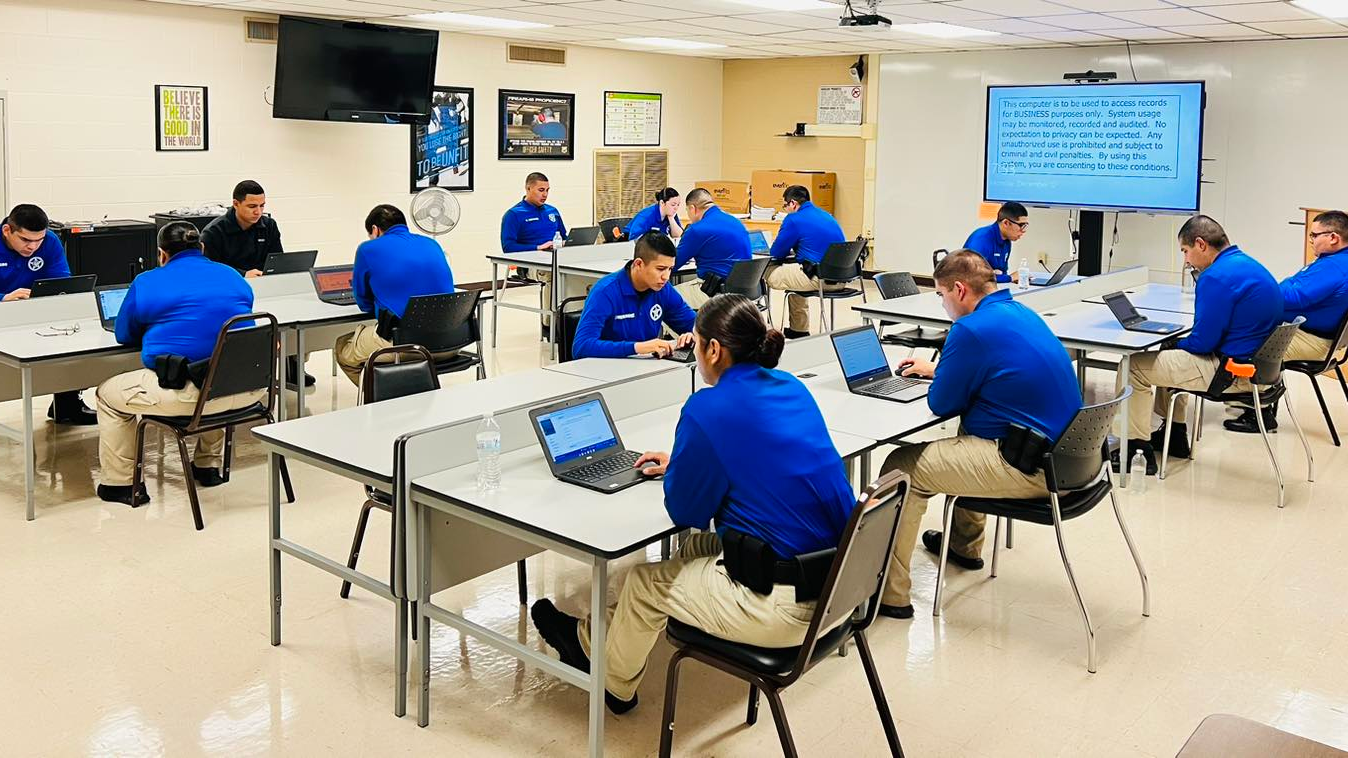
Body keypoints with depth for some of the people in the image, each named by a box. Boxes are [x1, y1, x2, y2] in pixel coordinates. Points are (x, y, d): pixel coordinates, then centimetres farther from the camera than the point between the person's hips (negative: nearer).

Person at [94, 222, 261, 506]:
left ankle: (120, 483, 23)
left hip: (187, 394, -5)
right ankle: (208, 466, 44)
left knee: (108, 395, 19)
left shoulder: (146, 283, 3)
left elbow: (124, 335, 16)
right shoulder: (233, 276, 15)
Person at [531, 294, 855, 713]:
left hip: (789, 602, -8)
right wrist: (681, 461, 26)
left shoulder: (709, 409, -17)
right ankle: (599, 632, 44)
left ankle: (614, 685, 43)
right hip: (838, 579, 8)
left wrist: (675, 471, 12)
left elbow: (685, 512, -7)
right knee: (698, 546, 27)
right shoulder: (791, 388, 6)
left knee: (645, 583, 14)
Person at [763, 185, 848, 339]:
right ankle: (799, 330, 39)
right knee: (795, 275, 35)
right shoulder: (825, 215, 20)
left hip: (819, 279, -9)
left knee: (768, 273, 4)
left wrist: (788, 249, 21)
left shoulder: (794, 219, -6)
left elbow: (775, 253, 0)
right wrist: (792, 249, 30)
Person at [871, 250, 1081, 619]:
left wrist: (938, 377, 11)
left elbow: (941, 405, -9)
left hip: (1028, 468, -10)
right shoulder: (1020, 313, 12)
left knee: (901, 469, -4)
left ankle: (891, 595, -1)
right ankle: (964, 544, 48)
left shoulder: (972, 329, -18)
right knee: (963, 438, 35)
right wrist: (936, 369, 32)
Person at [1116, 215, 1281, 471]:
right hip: (1255, 362, 11)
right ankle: (1175, 436, 35)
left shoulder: (1217, 277, -21)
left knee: (1133, 367, -7)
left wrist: (1172, 344, 0)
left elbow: (1202, 342, -20)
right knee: (1169, 356, 30)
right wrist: (1173, 344, 16)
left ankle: (1139, 450, 0)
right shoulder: (1249, 265, 12)